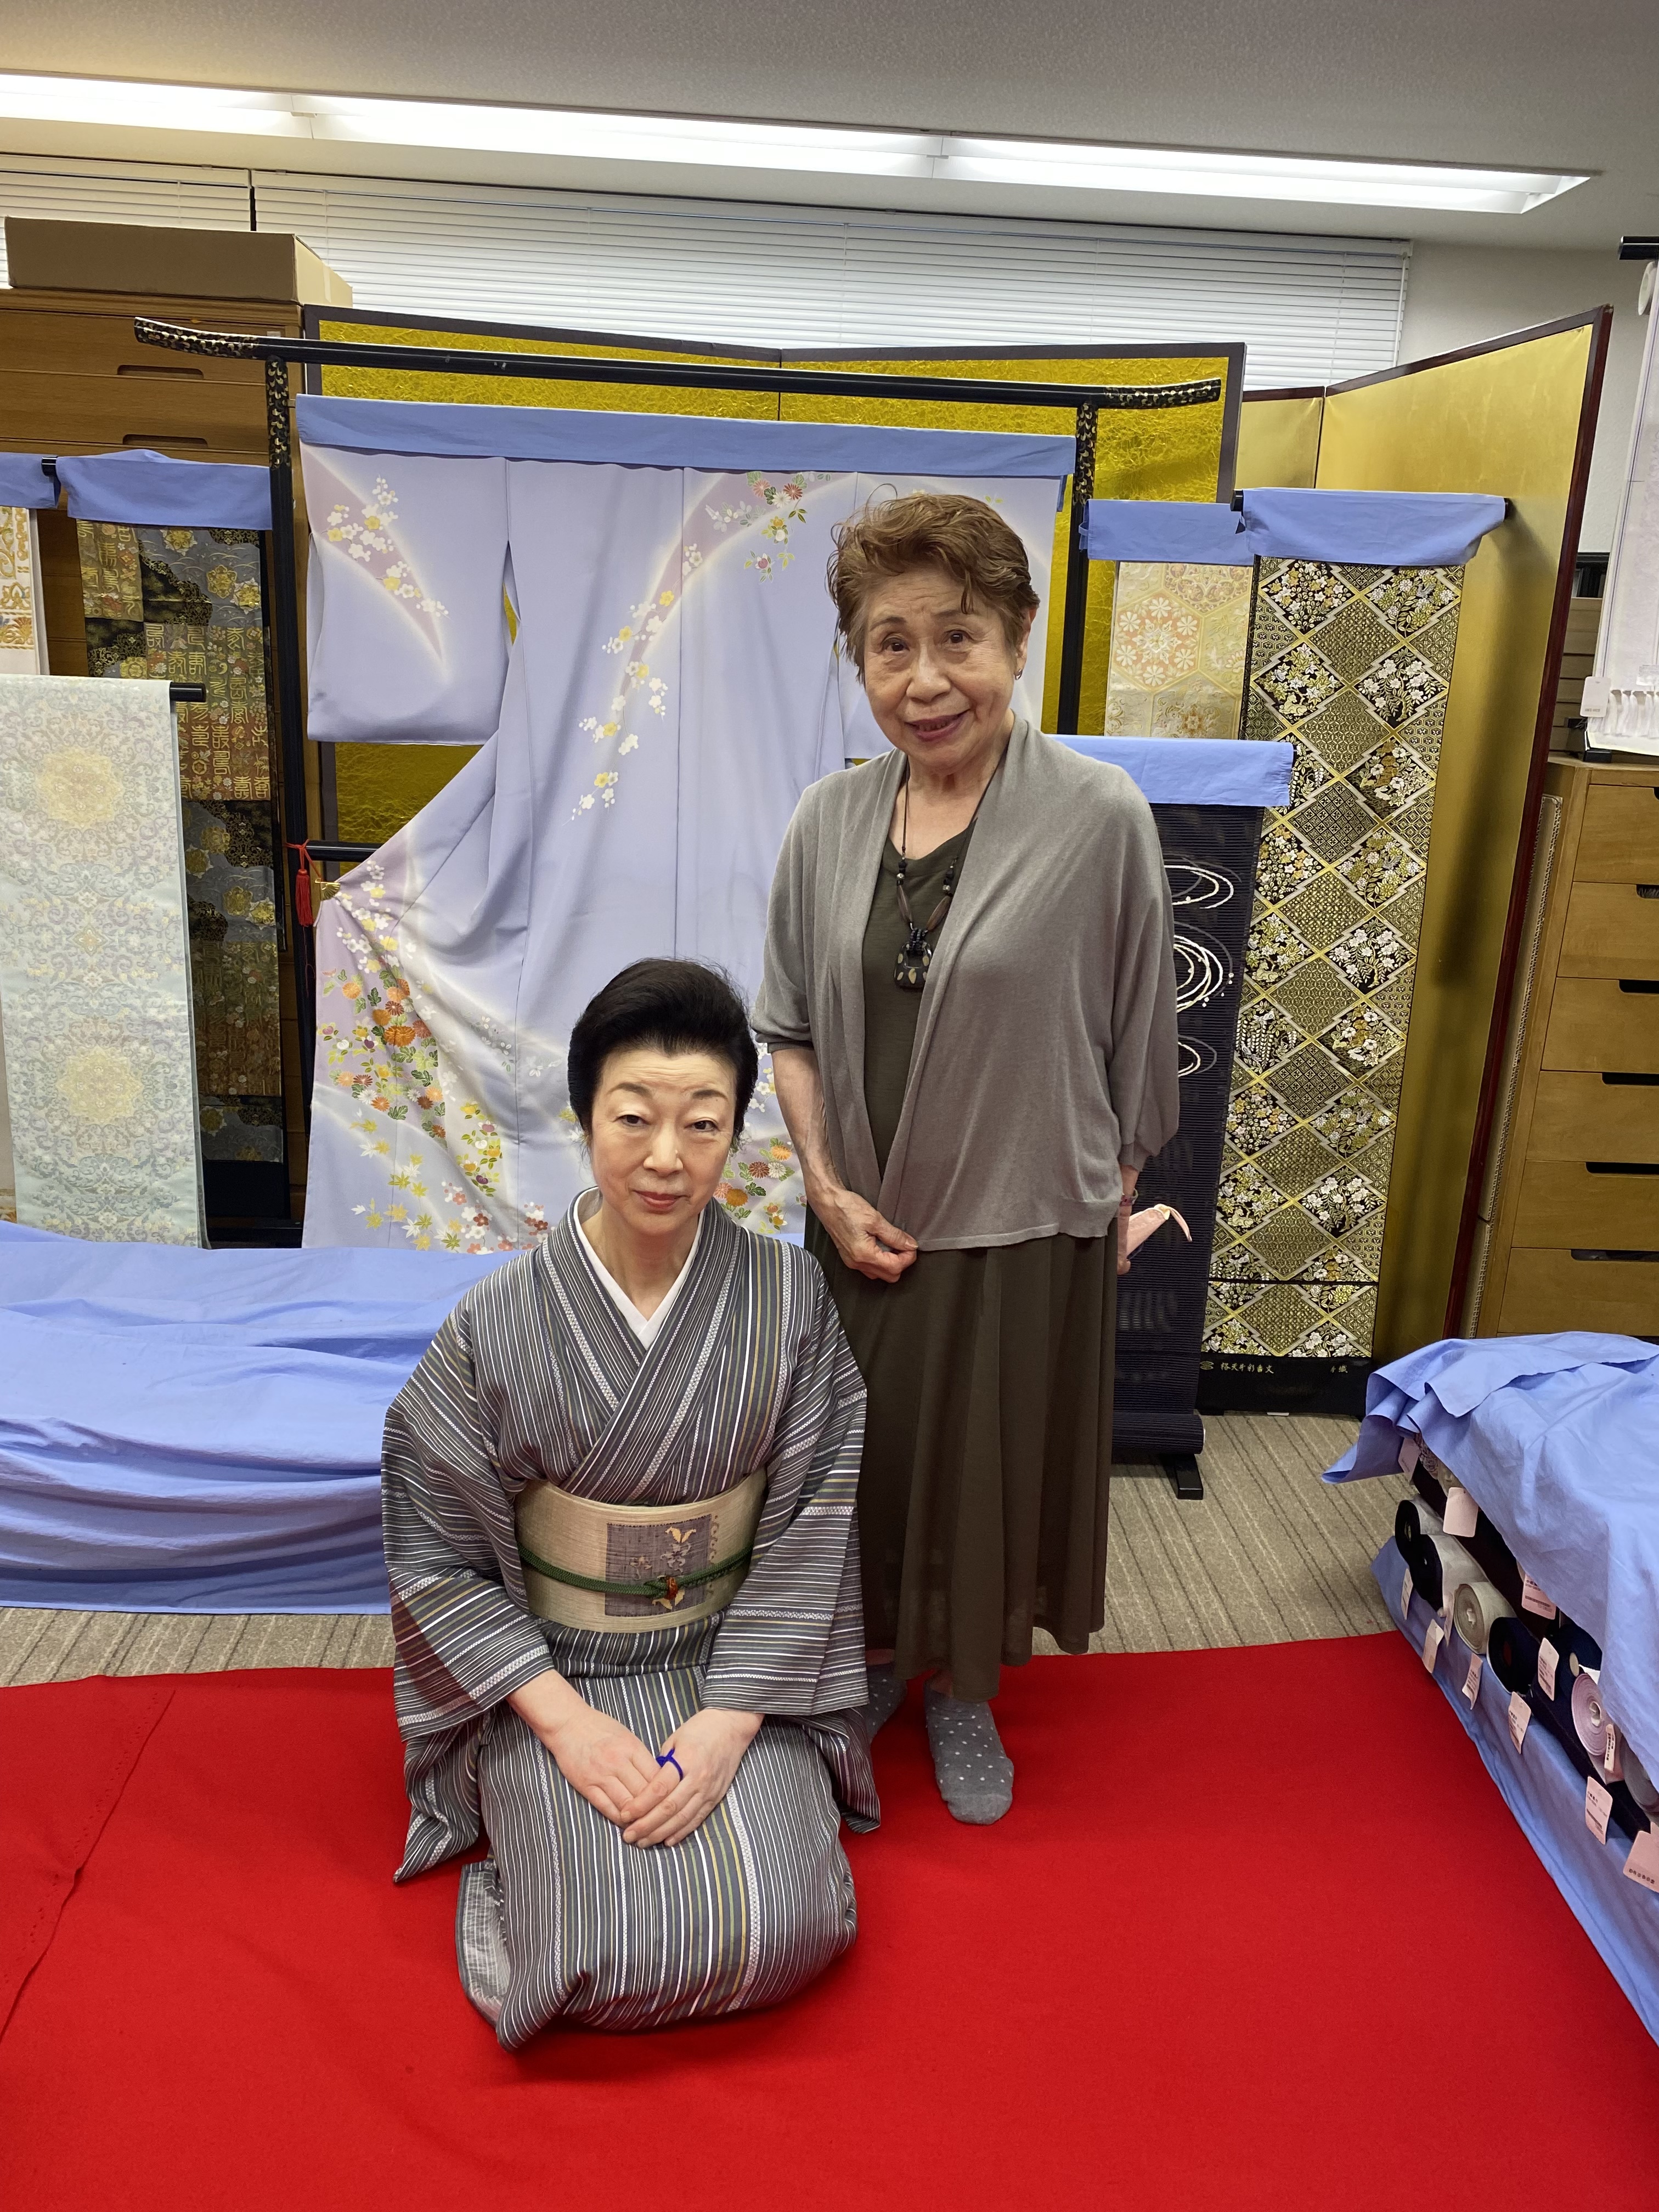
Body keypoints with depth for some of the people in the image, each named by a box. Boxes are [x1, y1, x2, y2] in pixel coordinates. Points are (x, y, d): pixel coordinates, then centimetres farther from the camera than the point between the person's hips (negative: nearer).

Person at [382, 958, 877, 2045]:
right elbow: (435, 1551, -7)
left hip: (735, 1662, 1)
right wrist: (565, 1719, -15)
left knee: (781, 1929, -17)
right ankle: (536, 1836, 14)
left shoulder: (787, 1296, -12)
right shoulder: (500, 1323, -15)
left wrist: (729, 1720, -16)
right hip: (550, 1672, -1)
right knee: (616, 1951, -18)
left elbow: (811, 1525, -9)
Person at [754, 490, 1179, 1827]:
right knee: (864, 1455, 19)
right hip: (864, 1225, 3)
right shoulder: (831, 822, -3)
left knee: (988, 1465, 14)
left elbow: (1136, 1042, -6)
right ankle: (876, 1656, 47)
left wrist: (1113, 1203, 0)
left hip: (1024, 1227, -3)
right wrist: (827, 1186, -6)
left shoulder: (1098, 818, -14)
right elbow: (789, 1025, 4)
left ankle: (966, 1691, 41)